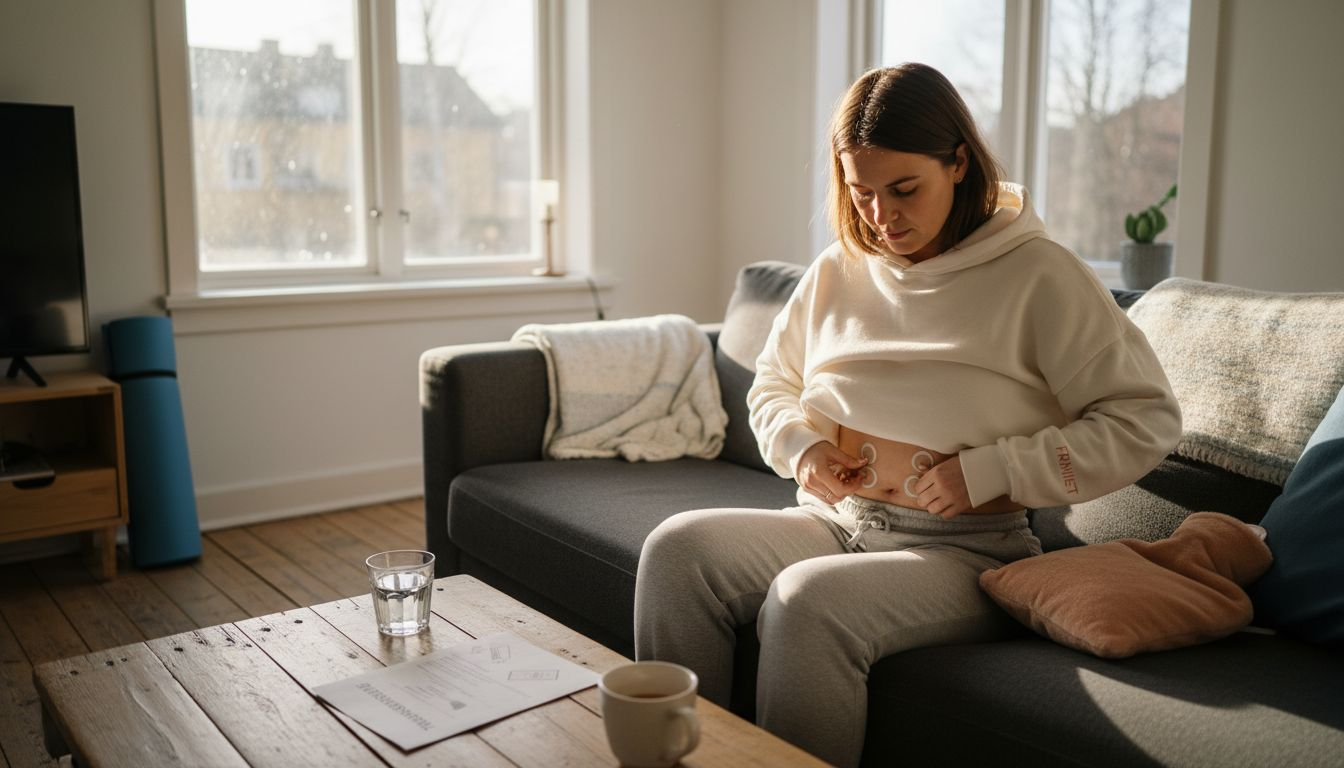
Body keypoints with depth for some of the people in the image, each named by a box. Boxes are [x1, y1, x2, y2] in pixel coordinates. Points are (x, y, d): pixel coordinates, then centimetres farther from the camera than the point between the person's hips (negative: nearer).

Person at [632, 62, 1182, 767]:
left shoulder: (1037, 276, -4)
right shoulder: (836, 272, 11)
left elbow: (1145, 422, -6)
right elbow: (771, 387, 24)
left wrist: (990, 470, -14)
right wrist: (801, 446, 1)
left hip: (964, 550, -5)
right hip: (832, 521, 5)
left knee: (808, 601, -34)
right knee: (676, 549, -21)